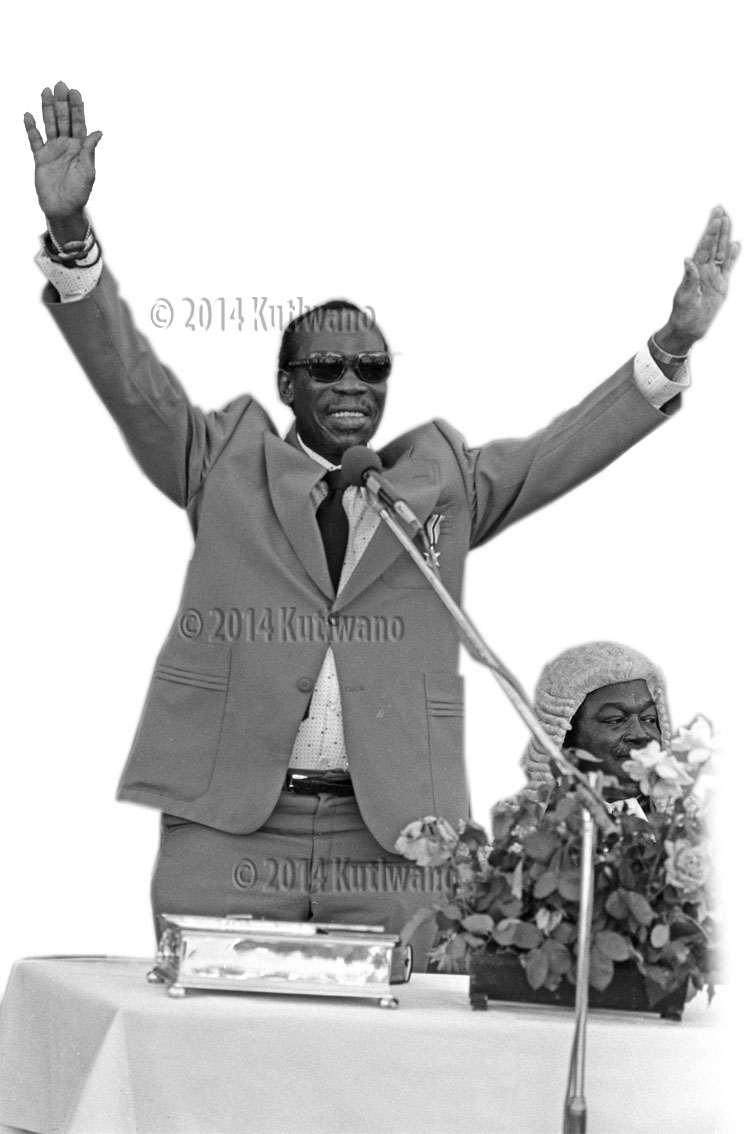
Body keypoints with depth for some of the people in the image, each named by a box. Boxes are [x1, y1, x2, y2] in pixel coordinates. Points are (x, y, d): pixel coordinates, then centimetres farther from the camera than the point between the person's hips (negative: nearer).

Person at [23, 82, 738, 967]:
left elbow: (565, 449, 13)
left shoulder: (442, 479, 17)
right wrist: (71, 234, -10)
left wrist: (672, 346, 0)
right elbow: (131, 378, 4)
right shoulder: (228, 461, 13)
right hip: (227, 825, -1)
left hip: (391, 836, 1)